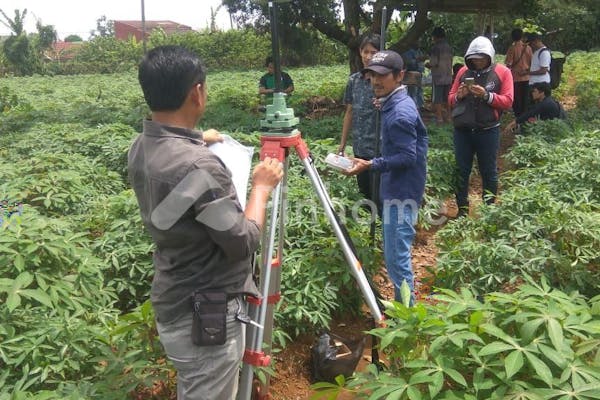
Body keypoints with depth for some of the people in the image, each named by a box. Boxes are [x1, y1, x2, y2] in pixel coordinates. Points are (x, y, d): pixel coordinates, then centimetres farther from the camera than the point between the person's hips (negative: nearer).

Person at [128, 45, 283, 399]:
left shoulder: (141, 148, -2)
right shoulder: (197, 165, -31)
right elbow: (244, 243, -22)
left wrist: (196, 141, 31)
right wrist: (262, 186, -9)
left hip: (176, 305, 9)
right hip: (208, 315, -8)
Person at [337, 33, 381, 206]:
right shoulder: (354, 80, 7)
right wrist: (342, 145, 13)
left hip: (379, 151, -5)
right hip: (359, 150, 5)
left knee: (377, 198, -1)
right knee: (364, 196, 16)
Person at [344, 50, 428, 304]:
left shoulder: (399, 114, -20)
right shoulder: (399, 103, 11)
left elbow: (407, 157, -22)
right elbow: (421, 135, 21)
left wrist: (370, 165, -26)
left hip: (400, 194, -11)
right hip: (398, 190, 11)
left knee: (396, 257, -6)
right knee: (396, 254, 18)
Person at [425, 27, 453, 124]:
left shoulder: (436, 47, -12)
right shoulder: (449, 47, 10)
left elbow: (433, 63, -16)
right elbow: (450, 62, 15)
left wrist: (427, 64, 5)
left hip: (438, 77, -7)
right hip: (448, 77, 7)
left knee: (437, 99, -1)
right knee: (446, 99, 14)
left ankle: (439, 117, -3)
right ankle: (447, 116, 18)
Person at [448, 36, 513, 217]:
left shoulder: (502, 72, 1)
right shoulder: (463, 72, 10)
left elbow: (507, 101, -6)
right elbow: (450, 99, 12)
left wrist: (486, 95, -20)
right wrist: (459, 95, -10)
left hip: (488, 131, -3)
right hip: (462, 131, 3)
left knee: (489, 171, 7)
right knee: (461, 171, 6)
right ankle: (462, 210, 17)